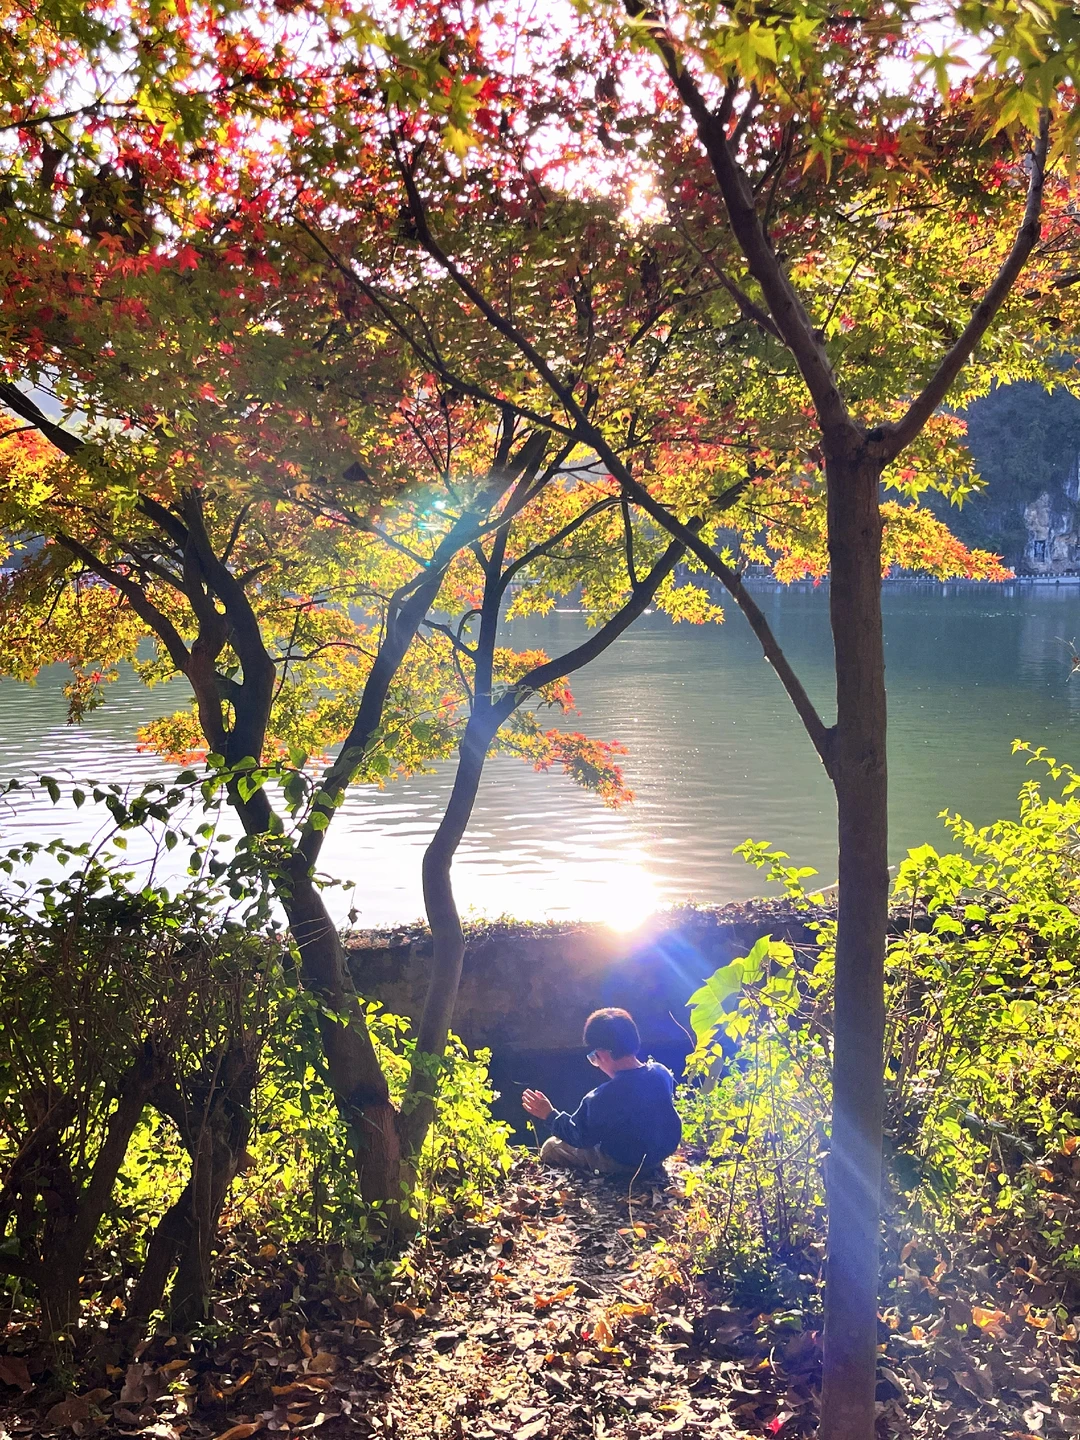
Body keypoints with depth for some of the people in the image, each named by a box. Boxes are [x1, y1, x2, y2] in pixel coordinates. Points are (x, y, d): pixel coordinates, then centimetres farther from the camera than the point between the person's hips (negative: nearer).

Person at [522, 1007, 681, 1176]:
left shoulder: (602, 1099, -33)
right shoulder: (662, 1072, -17)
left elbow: (580, 1137, -16)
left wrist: (550, 1115, -2)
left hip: (625, 1165, -6)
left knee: (550, 1148, 8)